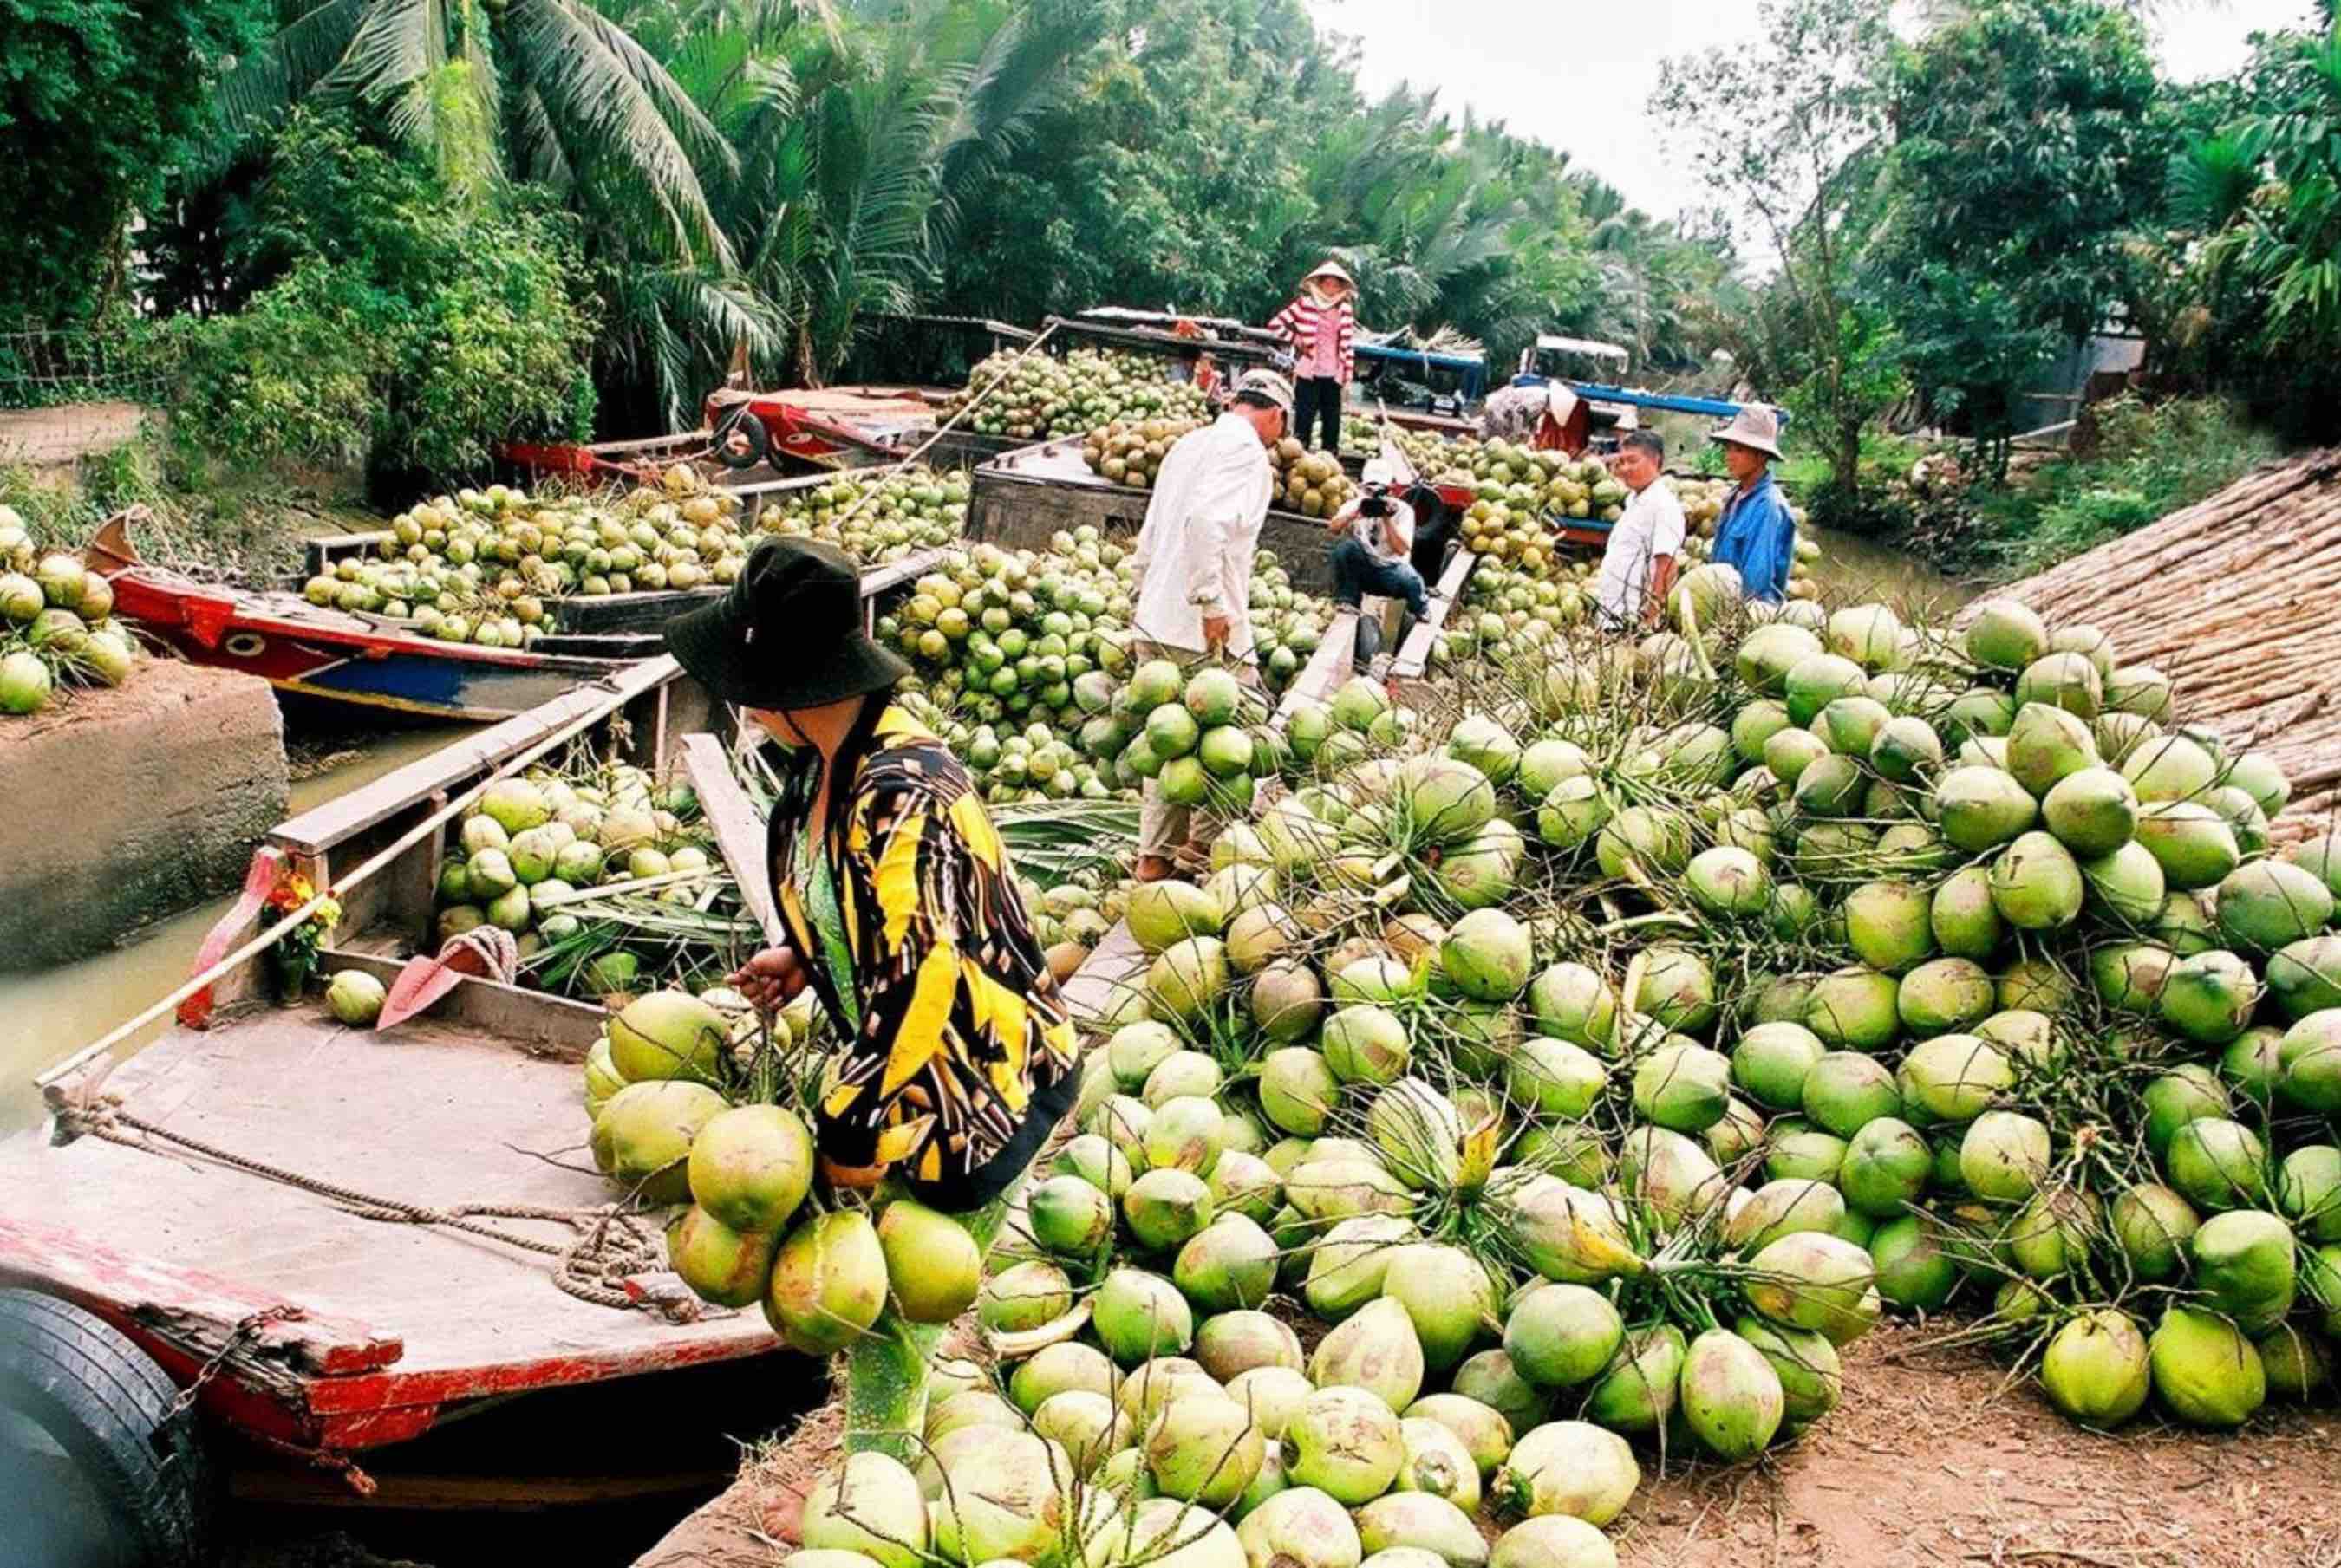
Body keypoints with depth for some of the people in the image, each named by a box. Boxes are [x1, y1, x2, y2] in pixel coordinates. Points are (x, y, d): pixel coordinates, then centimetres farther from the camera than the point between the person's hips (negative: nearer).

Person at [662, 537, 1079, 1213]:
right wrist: (801, 956, 0)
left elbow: (919, 976, -30)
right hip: (888, 1052, 9)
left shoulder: (901, 795, -30)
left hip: (982, 1073, -8)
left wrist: (855, 1135, -22)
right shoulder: (824, 756, -2)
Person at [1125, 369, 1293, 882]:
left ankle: (1157, 854, 19)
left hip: (1155, 621, 9)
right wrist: (1212, 603, -22)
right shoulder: (1246, 450, -9)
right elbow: (1205, 519, -26)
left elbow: (1150, 534, 21)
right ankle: (1206, 845, 9)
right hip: (1202, 628, -9)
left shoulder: (1189, 444, 17)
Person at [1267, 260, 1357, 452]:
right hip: (1308, 373, -3)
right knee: (1304, 420, -1)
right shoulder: (1305, 303, -2)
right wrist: (1297, 340, -4)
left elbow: (1348, 346, 7)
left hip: (1333, 376, 3)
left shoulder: (1346, 310, 6)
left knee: (1332, 424, 6)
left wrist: (1348, 378, 3)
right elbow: (1275, 324, -2)